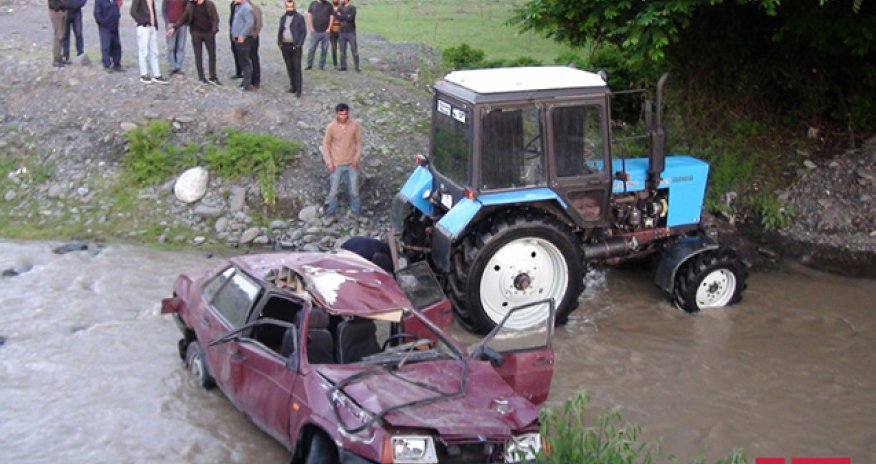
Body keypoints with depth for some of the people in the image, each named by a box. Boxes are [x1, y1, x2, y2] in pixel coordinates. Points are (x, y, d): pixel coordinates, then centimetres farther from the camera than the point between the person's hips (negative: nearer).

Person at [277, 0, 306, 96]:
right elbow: (280, 31, 17)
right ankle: (293, 87, 17)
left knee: (297, 68, -6)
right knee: (289, 68, 9)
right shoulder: (283, 18, 13)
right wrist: (279, 42, 4)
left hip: (295, 46, -5)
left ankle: (298, 90, -6)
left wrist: (299, 44, -14)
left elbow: (304, 32, -6)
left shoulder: (299, 18, -3)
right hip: (285, 46, 5)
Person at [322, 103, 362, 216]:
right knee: (333, 188, 10)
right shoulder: (331, 127, -15)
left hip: (351, 163, 1)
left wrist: (357, 158, -7)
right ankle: (331, 208, 32)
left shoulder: (354, 126, -10)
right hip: (336, 164, -1)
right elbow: (326, 144, -5)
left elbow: (358, 142, 1)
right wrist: (328, 162, -11)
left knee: (354, 188, 12)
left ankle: (356, 208, 33)